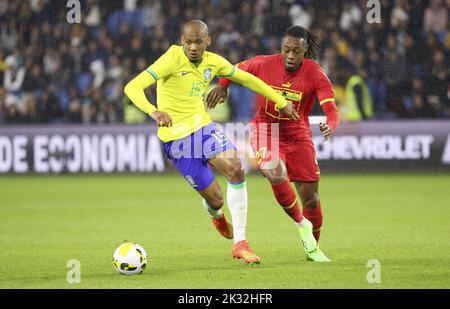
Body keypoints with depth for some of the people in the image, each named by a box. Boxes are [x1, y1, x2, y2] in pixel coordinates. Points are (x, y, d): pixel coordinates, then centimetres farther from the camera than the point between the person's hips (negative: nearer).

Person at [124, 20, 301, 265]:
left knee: (235, 169, -23)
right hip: (176, 137, -5)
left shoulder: (213, 62, 0)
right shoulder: (173, 58, -19)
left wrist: (282, 102, 22)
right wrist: (154, 112, -45)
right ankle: (216, 215, 39)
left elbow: (246, 78, 18)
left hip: (202, 126, 5)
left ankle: (239, 243, -15)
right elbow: (132, 87, -27)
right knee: (215, 198, -4)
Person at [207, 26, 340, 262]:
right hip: (265, 133, -1)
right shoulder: (263, 64, -13)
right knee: (276, 174, -33)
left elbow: (332, 111, -24)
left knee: (310, 197, 0)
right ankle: (300, 223, -9)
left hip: (298, 136, 1)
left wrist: (330, 126, -47)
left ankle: (313, 248, 26)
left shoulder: (315, 74, -16)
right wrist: (222, 86, -12)